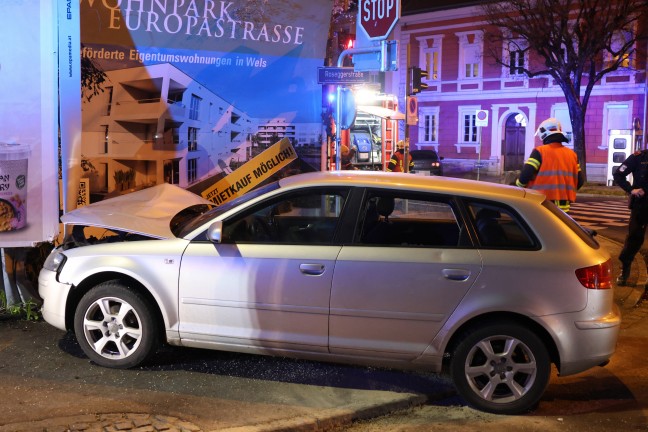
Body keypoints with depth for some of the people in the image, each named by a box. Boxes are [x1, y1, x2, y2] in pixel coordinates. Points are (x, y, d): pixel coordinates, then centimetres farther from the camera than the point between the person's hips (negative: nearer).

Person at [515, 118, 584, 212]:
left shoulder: (540, 152, -6)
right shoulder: (572, 154, 11)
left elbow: (525, 175, -14)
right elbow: (580, 181, 11)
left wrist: (519, 186, 6)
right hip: (563, 207, 5)